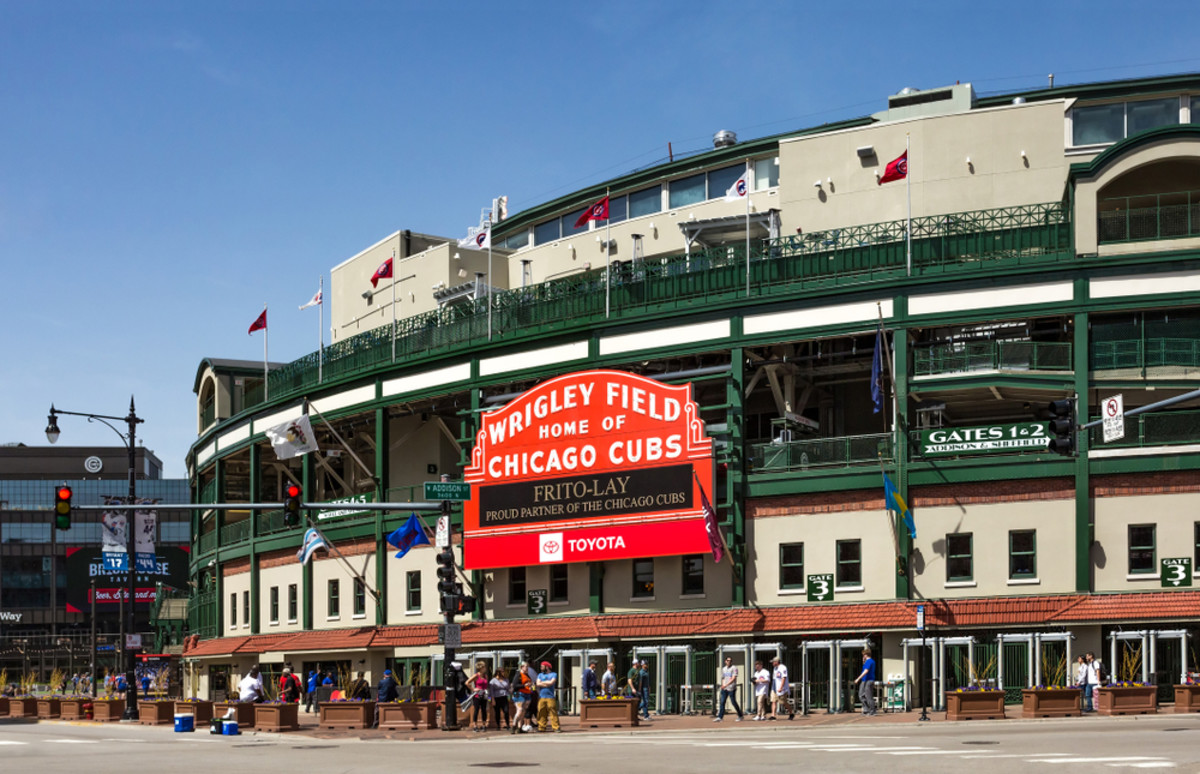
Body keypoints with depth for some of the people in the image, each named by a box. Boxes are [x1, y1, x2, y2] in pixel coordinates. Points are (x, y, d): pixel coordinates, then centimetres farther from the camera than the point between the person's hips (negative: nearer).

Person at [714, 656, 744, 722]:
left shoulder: (734, 668, -4)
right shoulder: (723, 669, 17)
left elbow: (733, 678, -15)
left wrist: (726, 684, -24)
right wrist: (722, 685, 5)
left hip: (731, 688, -6)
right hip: (724, 688, 6)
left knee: (734, 702, -1)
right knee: (722, 702, -3)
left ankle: (740, 716, 14)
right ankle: (720, 717, -7)